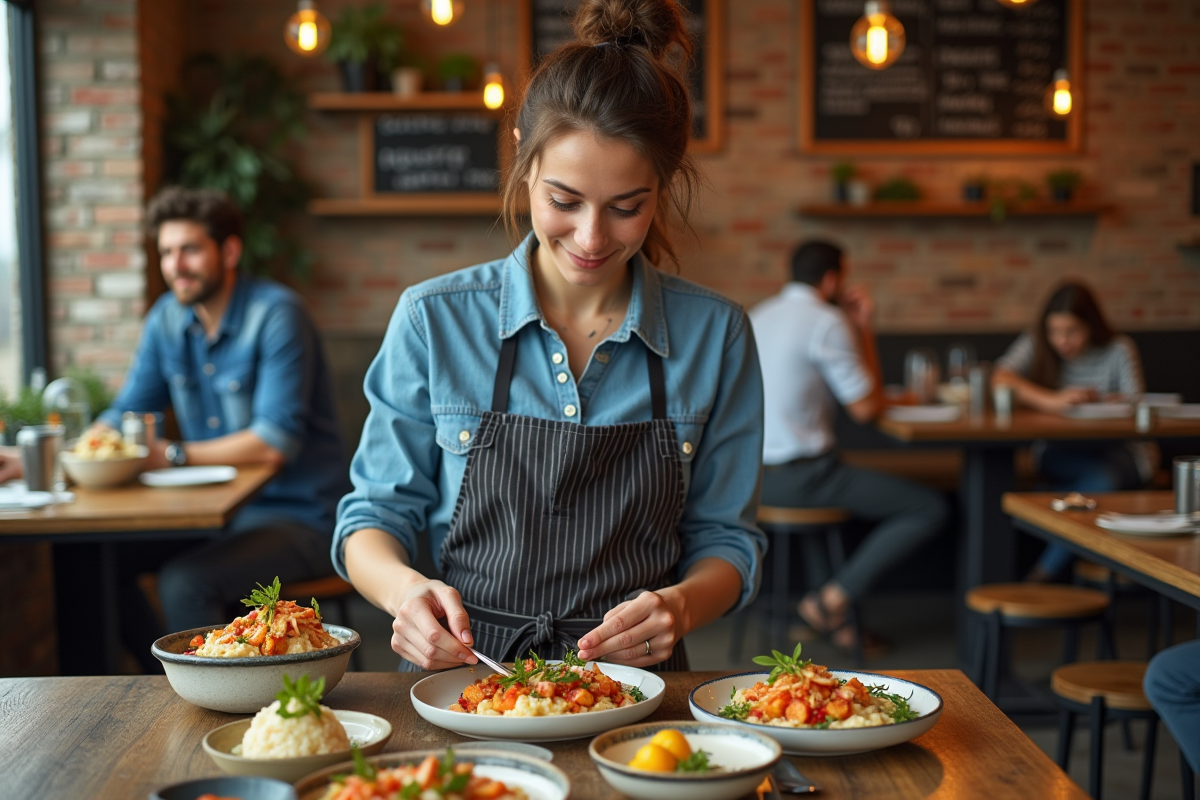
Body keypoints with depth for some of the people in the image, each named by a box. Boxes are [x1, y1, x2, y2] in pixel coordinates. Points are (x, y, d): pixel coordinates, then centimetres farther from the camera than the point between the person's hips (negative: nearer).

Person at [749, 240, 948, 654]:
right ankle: (832, 600, -4)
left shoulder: (758, 315, 14)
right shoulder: (827, 322, -12)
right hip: (797, 476, -9)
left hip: (752, 474, 9)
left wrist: (854, 324, 18)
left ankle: (825, 607, 31)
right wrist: (863, 328, 2)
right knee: (931, 509, -3)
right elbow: (866, 408, -6)